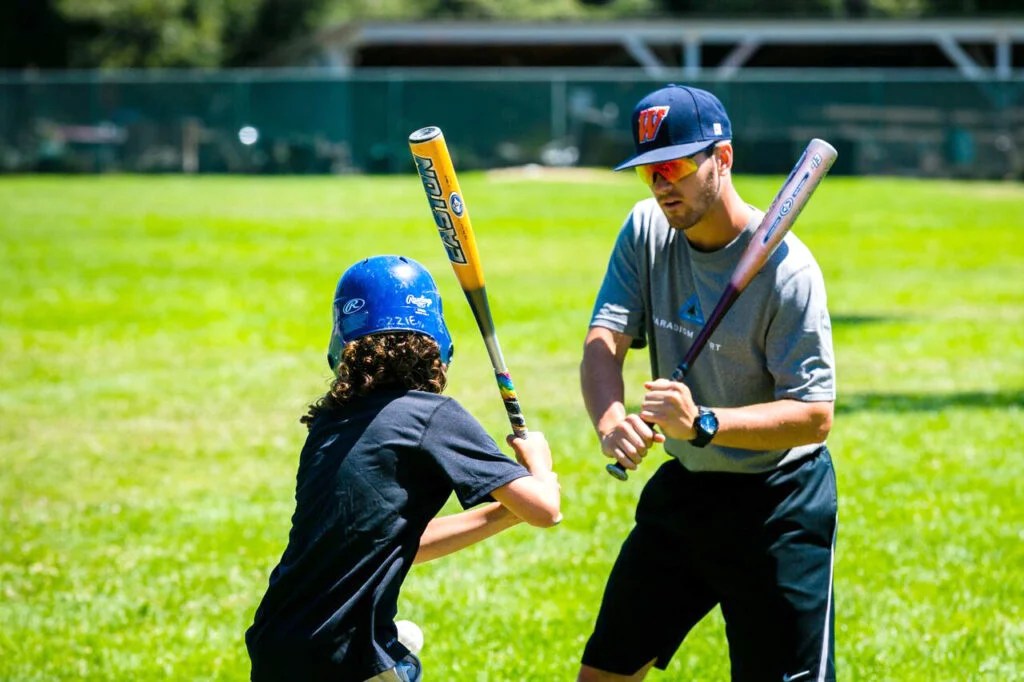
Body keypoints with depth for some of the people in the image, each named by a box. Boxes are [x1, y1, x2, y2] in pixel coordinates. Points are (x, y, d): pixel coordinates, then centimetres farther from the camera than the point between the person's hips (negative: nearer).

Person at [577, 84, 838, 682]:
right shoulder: (646, 232, -2)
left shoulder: (787, 268, -21)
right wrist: (611, 420, -34)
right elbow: (604, 340, -12)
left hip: (780, 506, -6)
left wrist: (705, 424, -38)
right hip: (683, 487, 6)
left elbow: (815, 415, -23)